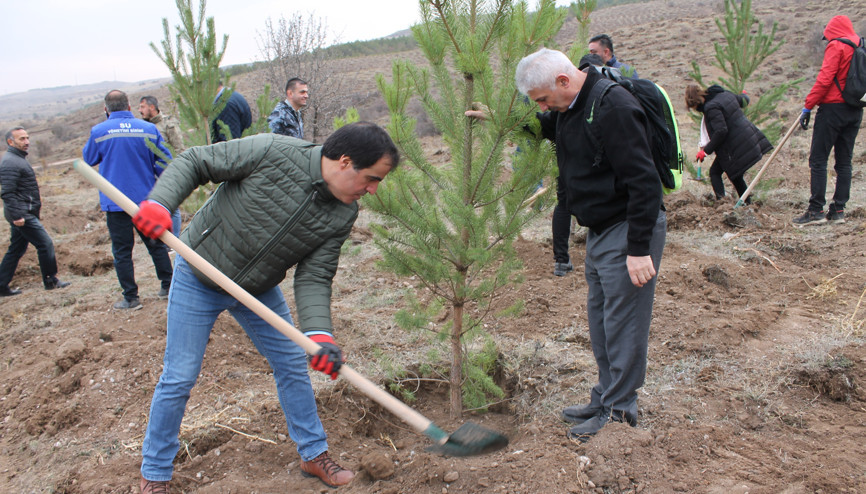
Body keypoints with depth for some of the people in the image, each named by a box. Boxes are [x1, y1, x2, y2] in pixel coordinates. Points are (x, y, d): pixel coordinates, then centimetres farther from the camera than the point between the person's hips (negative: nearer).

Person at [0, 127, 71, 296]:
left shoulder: (19, 159, 18)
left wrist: (35, 200, 23)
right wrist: (17, 216, -25)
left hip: (24, 214, 11)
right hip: (23, 215, -11)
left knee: (16, 250, 13)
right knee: (45, 244, -5)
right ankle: (51, 281, 5)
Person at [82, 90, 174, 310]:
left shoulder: (99, 131, -7)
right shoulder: (149, 129, -3)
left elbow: (89, 159, 10)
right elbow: (164, 163, 0)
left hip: (115, 203, -2)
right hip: (146, 199, 2)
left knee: (122, 251, 6)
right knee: (156, 244, 16)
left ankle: (131, 298, 9)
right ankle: (167, 286, 21)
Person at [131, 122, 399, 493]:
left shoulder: (342, 215, -14)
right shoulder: (271, 152, -28)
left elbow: (313, 278, -16)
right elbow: (193, 162, -19)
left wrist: (319, 333, -32)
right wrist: (159, 203, -35)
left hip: (259, 290, 5)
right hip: (199, 280, -4)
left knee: (293, 366, 9)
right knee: (179, 379, 3)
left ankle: (314, 454, 29)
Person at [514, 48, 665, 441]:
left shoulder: (613, 108, -22)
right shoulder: (568, 109, 7)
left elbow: (644, 182, -25)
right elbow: (542, 127, 32)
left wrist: (639, 249, -25)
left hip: (629, 231, -10)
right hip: (599, 231, 10)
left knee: (623, 326, 0)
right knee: (600, 321, 16)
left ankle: (620, 413, 13)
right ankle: (606, 400, 30)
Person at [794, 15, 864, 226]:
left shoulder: (836, 46, -7)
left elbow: (825, 79, -15)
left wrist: (808, 106, -12)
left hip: (833, 108, -8)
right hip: (855, 111, 8)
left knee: (818, 160, -4)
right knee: (844, 161, 10)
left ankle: (816, 210, -6)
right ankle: (838, 210, 11)